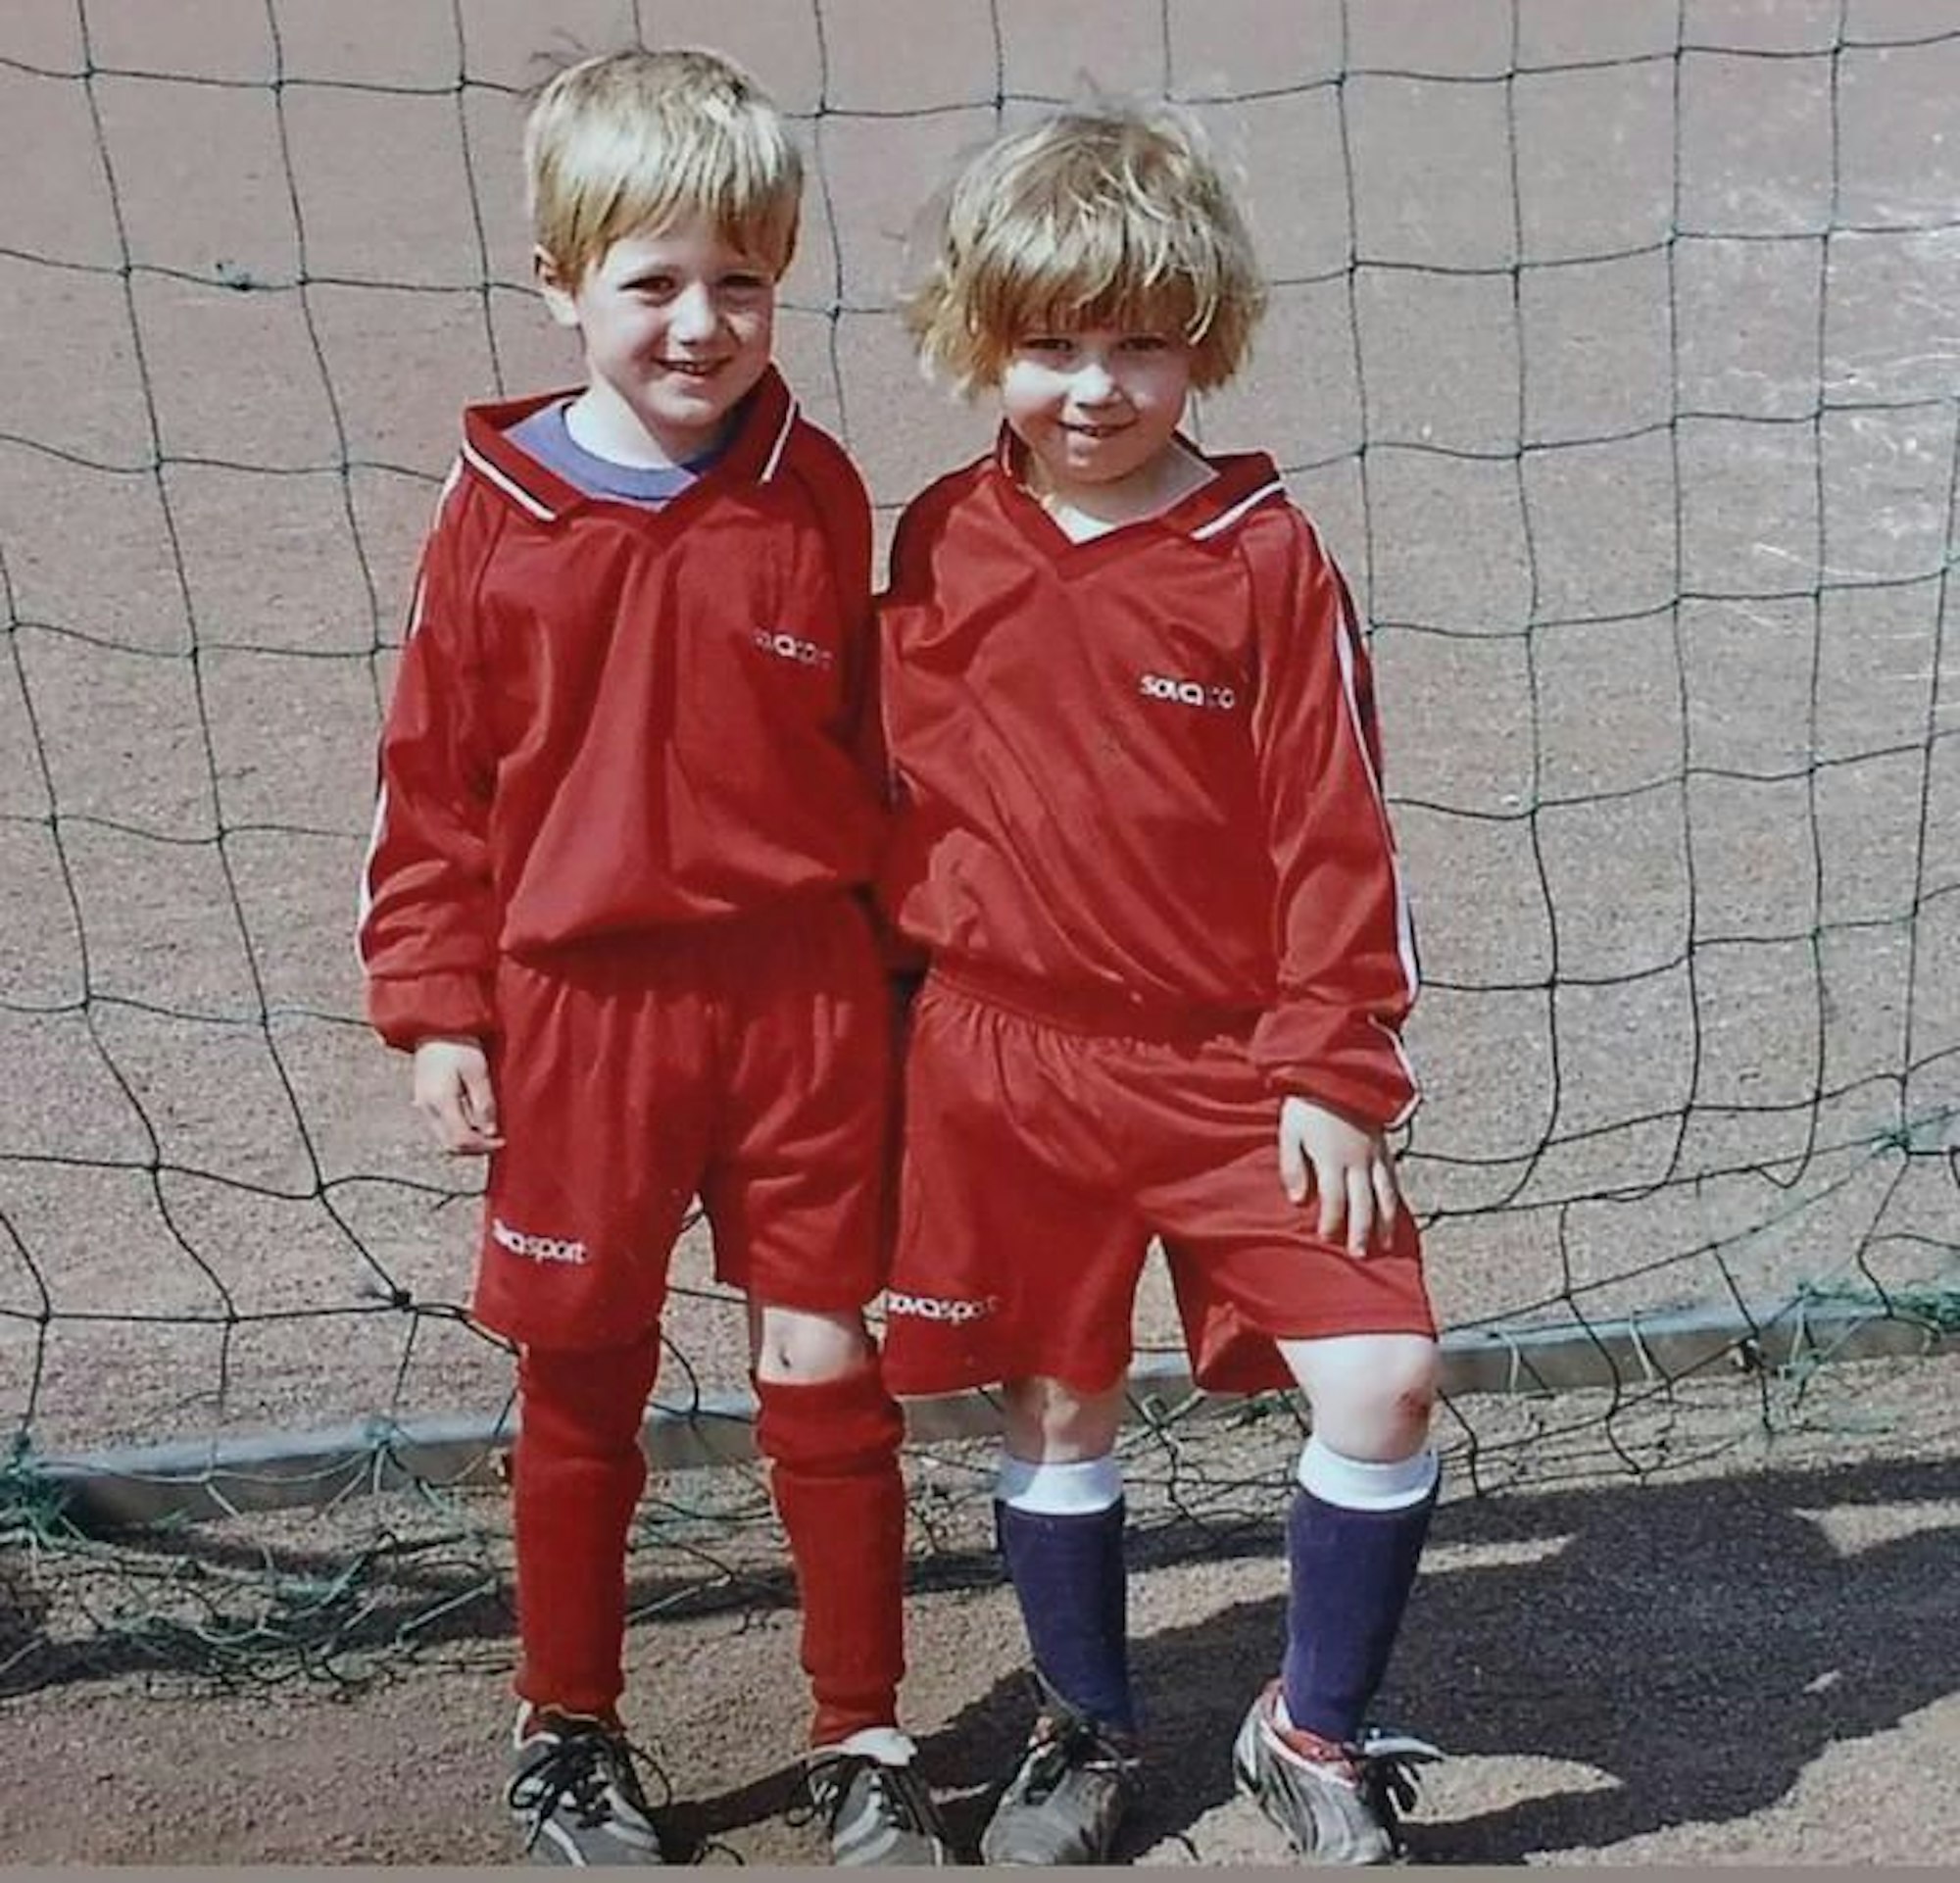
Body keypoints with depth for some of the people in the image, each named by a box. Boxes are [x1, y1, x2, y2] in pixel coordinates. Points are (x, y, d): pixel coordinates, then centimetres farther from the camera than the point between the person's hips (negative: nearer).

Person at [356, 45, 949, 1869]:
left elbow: (871, 744, 7)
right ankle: (565, 1733, 31)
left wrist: (899, 962, 8)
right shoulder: (497, 512, -4)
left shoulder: (814, 493, -1)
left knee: (825, 1370, 7)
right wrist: (435, 1005, -1)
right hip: (578, 1011, 0)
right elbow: (433, 779, 0)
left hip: (803, 995, 1)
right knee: (580, 1388, 13)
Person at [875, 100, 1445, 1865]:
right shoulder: (942, 544, 1)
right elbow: (900, 784, 10)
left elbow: (1332, 830, -6)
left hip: (1236, 1062, -2)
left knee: (1384, 1383, -9)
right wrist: (907, 1000, 9)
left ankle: (1315, 1732, 14)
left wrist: (1335, 1067, -8)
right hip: (1005, 1060, 2)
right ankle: (1090, 1733, 34)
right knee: (1055, 1411, 11)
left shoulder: (1266, 557, -7)